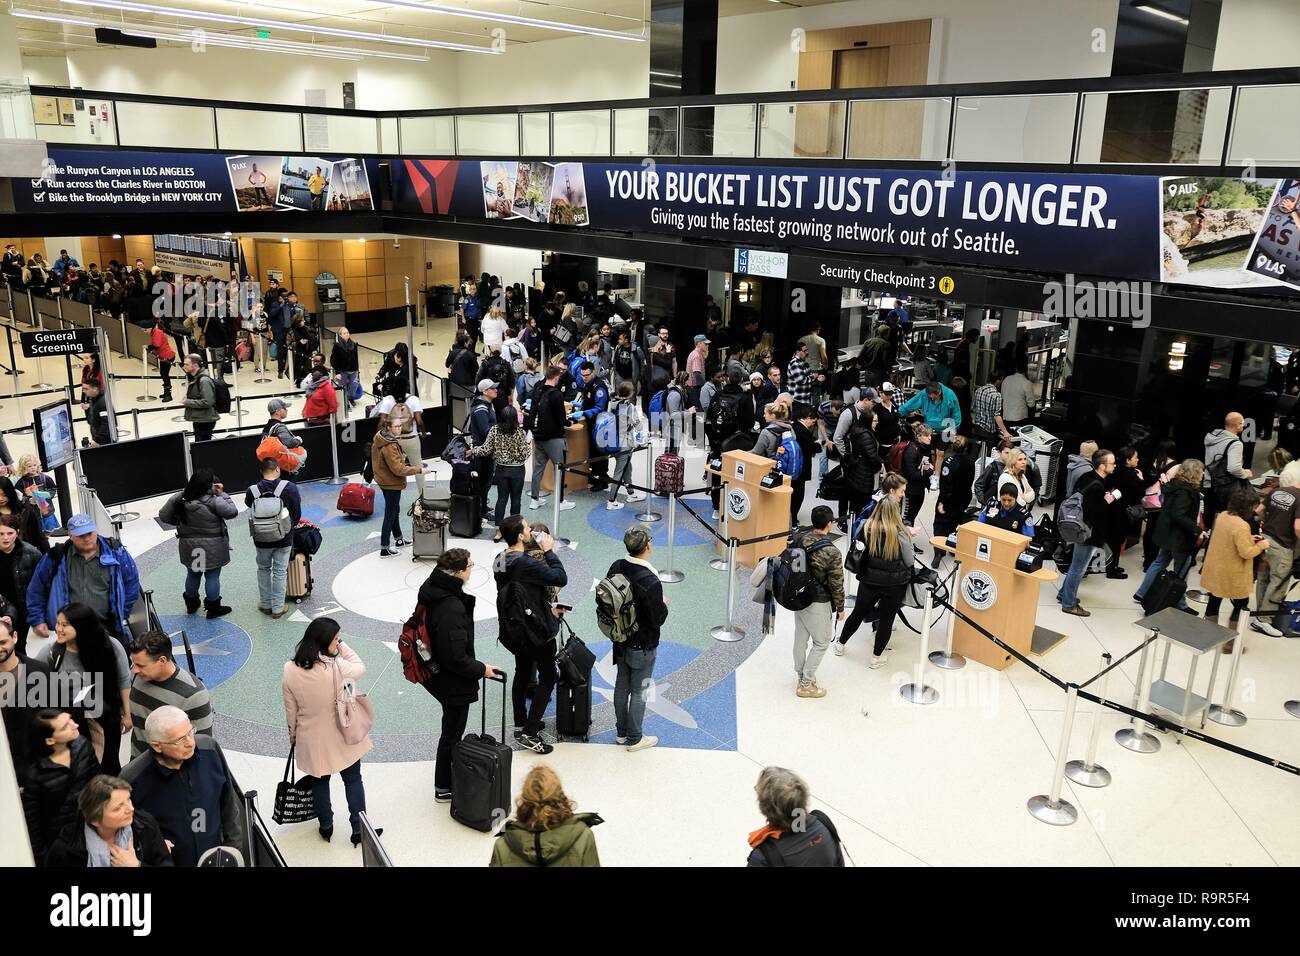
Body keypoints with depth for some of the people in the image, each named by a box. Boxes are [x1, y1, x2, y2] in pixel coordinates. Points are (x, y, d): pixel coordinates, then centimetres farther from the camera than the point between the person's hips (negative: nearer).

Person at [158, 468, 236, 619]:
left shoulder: (179, 499, -8)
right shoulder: (213, 501, -24)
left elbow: (164, 516, 0)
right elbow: (232, 512, -17)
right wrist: (222, 494, -11)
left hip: (189, 547, 5)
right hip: (212, 548, -5)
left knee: (193, 574, 23)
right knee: (212, 576, 9)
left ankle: (191, 604, 41)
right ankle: (213, 609, 21)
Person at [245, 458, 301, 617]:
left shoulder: (253, 491, -14)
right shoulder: (290, 488, -16)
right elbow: (297, 513, -6)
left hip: (262, 539, 1)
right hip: (284, 539, -1)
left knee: (263, 569, 21)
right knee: (280, 572, 10)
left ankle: (265, 604, 28)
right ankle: (278, 608, 16)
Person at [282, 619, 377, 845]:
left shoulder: (290, 671, -15)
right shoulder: (336, 667, -26)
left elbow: (291, 711, -3)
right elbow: (360, 668, -3)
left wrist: (293, 737, 13)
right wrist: (342, 647, -5)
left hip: (311, 740, 2)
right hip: (342, 737, -2)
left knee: (320, 781, 24)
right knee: (353, 780, 18)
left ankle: (326, 827, 40)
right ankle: (359, 830, 24)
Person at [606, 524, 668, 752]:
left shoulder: (616, 567, -10)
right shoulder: (651, 582, -31)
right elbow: (658, 620, -23)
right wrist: (664, 604, -3)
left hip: (620, 639, 7)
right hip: (642, 645, -6)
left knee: (621, 686, 21)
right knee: (639, 691, 11)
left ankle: (621, 732, 38)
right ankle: (634, 739, 27)